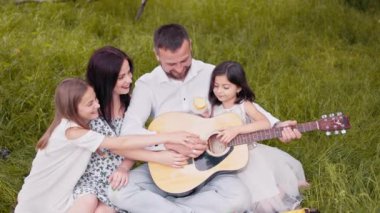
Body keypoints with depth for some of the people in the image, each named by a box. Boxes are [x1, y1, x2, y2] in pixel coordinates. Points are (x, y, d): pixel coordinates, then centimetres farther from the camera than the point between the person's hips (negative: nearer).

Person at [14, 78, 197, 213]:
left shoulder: (77, 124, 0)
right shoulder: (72, 131, -27)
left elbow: (114, 149, -4)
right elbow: (120, 144, -32)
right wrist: (167, 137, -35)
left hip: (57, 196, 8)